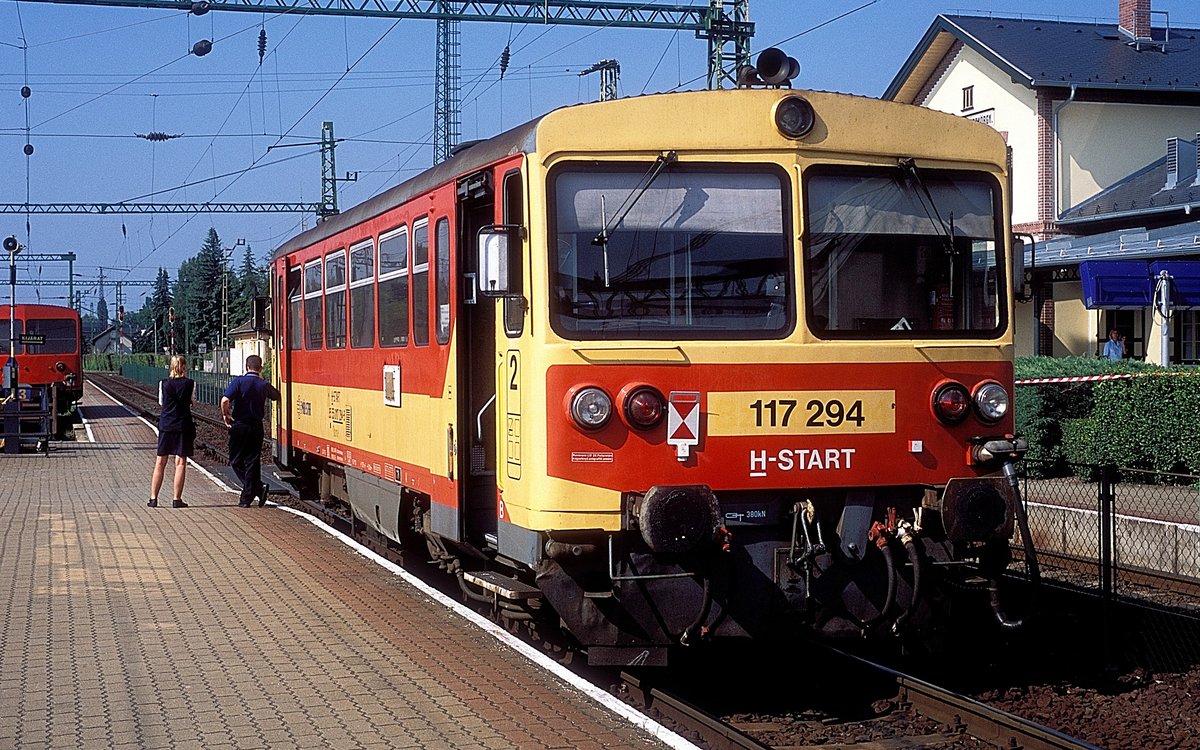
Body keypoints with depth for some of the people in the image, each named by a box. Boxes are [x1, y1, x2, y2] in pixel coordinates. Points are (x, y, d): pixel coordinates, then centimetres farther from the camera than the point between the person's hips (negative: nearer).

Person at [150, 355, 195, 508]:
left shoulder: (164, 383, -3)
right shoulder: (189, 383, -7)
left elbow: (161, 402, 9)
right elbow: (193, 400, 5)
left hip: (165, 424, 2)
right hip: (183, 424, -2)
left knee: (160, 462, 9)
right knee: (181, 462, 2)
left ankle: (153, 498, 9)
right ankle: (177, 499, -1)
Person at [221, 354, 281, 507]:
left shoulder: (239, 381, -10)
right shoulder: (264, 385, 0)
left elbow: (225, 400, -22)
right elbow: (277, 396, 20)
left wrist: (226, 416, -4)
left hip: (239, 426, -3)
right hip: (257, 427, 3)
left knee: (236, 461, 9)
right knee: (252, 462, 8)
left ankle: (258, 488, -6)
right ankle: (246, 499, 7)